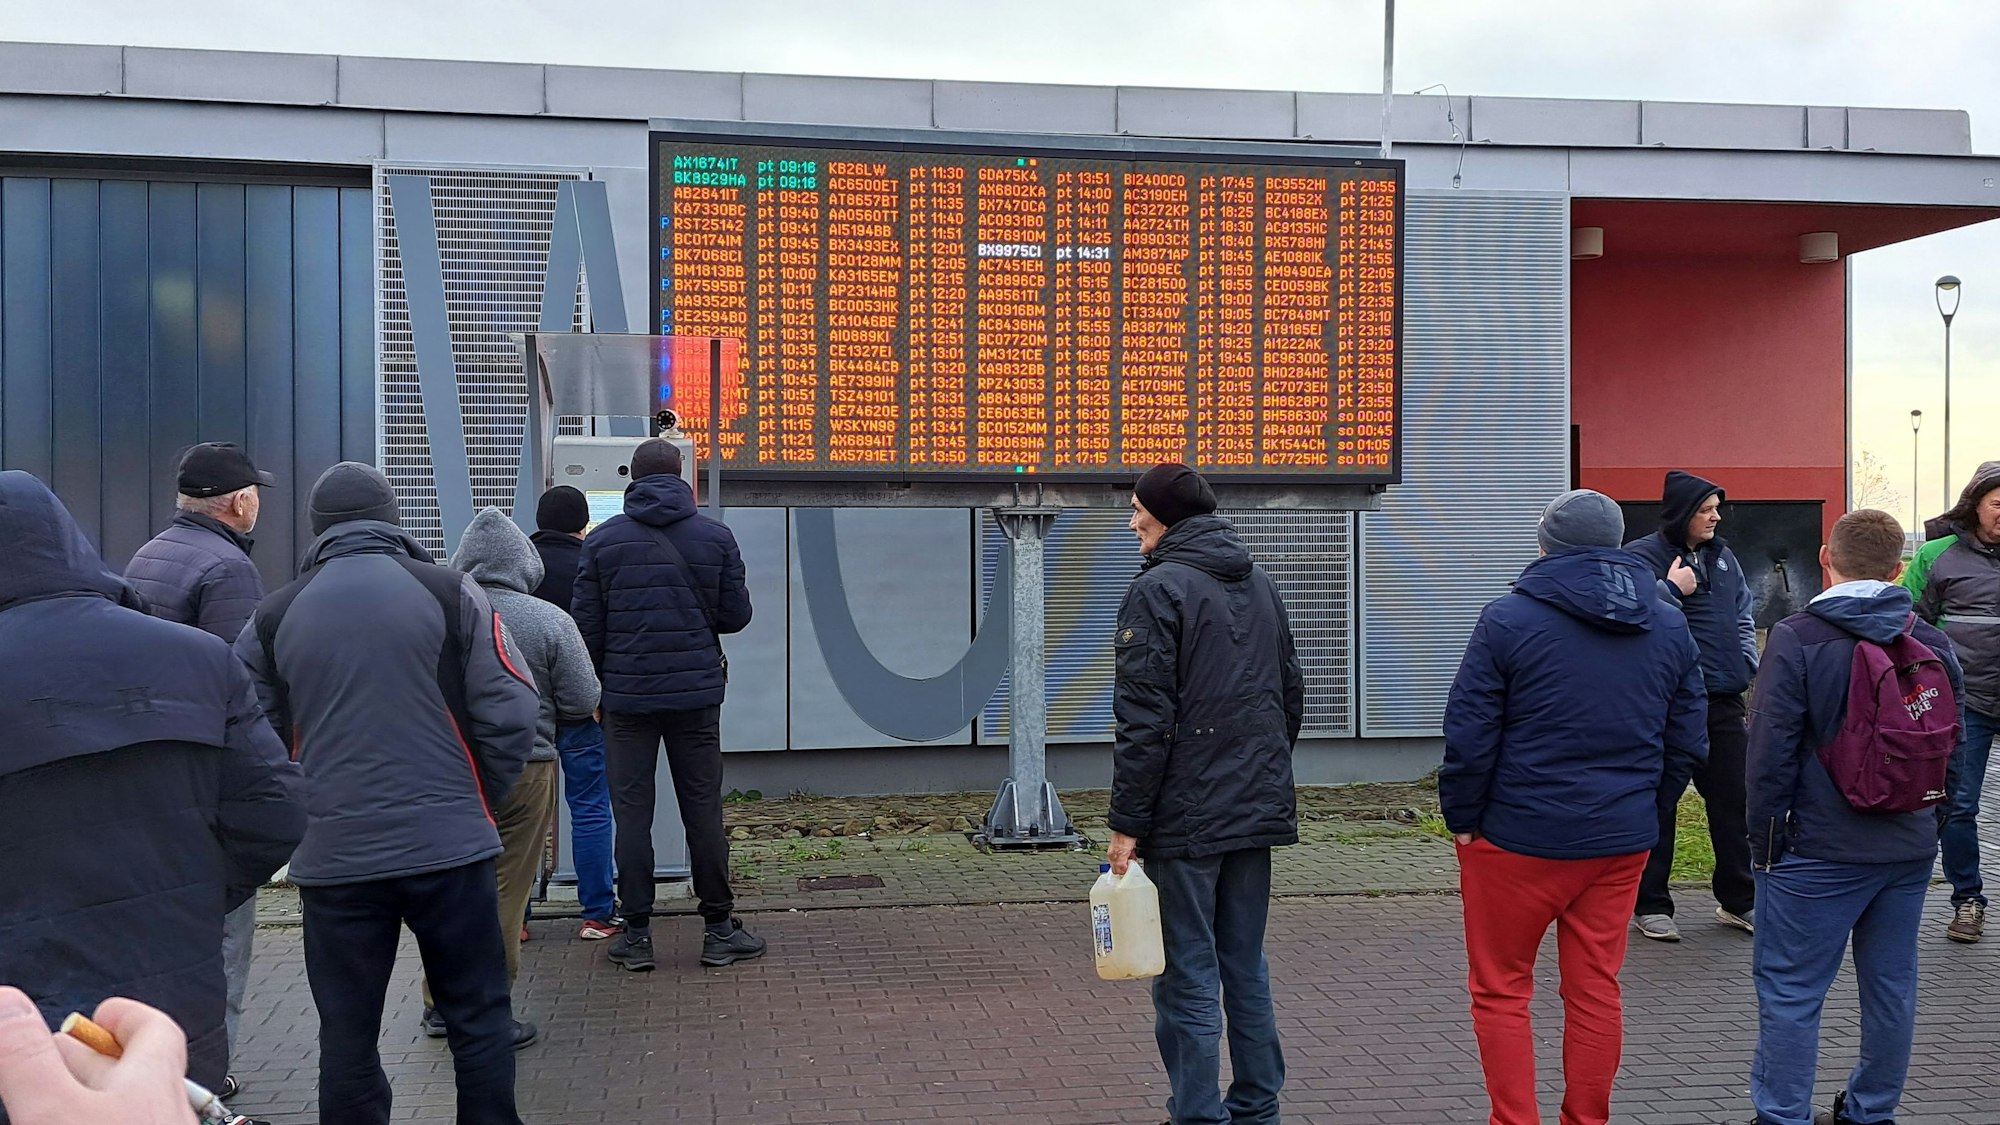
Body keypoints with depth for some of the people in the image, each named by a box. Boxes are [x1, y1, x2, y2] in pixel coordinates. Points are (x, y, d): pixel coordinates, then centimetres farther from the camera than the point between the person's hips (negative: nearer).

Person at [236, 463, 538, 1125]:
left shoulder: (274, 617, 5)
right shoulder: (450, 592, -1)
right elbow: (512, 714, -6)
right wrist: (479, 803, 8)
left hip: (332, 856, 2)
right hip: (449, 846, -1)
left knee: (348, 1033, 10)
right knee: (479, 1019, 10)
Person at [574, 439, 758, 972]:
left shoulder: (603, 540, 0)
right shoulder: (715, 537, 1)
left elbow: (587, 625, 0)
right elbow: (737, 615, 4)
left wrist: (597, 686, 14)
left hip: (627, 696, 0)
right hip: (697, 693, 1)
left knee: (632, 814, 5)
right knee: (703, 811, 7)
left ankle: (636, 934, 8)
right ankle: (719, 930, 12)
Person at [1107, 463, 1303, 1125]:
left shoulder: (1160, 588, -11)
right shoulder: (1261, 585, 13)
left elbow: (1145, 720, -17)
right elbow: (1292, 697, 18)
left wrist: (1127, 822, -13)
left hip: (1186, 819, -7)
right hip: (1257, 812, 8)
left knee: (1189, 977, 0)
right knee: (1246, 967, 16)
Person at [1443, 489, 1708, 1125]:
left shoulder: (1508, 620, -10)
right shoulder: (1670, 626, 7)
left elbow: (1468, 737, -12)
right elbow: (1689, 744, 10)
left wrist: (1463, 820, -1)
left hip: (1518, 838, -5)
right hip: (1623, 842, 5)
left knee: (1501, 992, 7)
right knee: (1597, 991, 13)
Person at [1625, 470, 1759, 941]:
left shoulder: (1722, 556, 13)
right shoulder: (1641, 556, -7)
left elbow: (1744, 612, 22)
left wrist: (1745, 663, 10)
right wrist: (1672, 590, -16)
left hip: (1724, 700, 6)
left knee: (1733, 800, 11)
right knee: (1659, 803, 2)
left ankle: (1739, 901, 24)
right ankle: (1651, 905, 11)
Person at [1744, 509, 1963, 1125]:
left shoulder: (1797, 639, -13)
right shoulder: (1932, 643, 4)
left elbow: (1771, 750, -14)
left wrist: (1765, 837, -3)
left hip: (1819, 849, -6)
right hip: (1911, 847, 6)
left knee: (1791, 991, 2)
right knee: (1891, 987, 15)